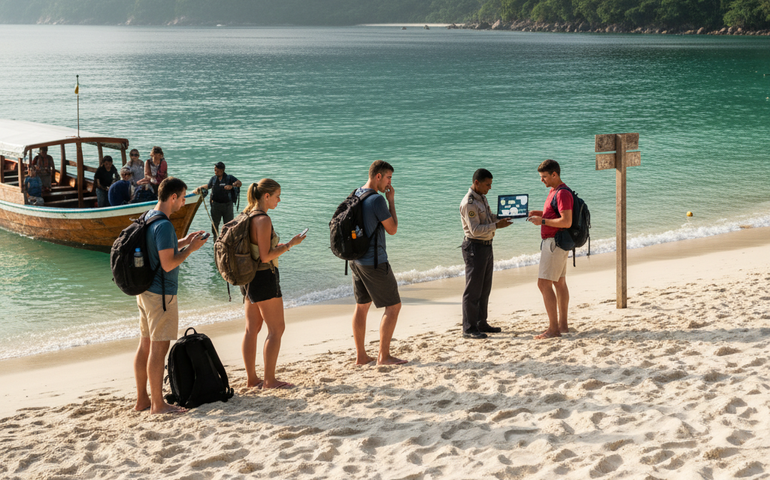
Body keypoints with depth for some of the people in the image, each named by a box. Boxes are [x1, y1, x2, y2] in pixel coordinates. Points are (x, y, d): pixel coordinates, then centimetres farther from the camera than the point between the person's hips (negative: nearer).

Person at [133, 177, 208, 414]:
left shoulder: (148, 217, 11)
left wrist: (183, 241, 17)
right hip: (161, 293, -10)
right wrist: (190, 249, -11)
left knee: (146, 345, 14)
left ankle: (142, 399, 22)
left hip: (145, 291, 10)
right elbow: (168, 264, -23)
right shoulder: (164, 225, -20)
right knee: (159, 348, -4)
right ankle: (157, 404, 2)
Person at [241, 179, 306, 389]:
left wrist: (280, 246, 16)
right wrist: (290, 244, -13)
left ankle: (251, 378, 19)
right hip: (264, 277, -9)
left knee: (252, 329, 13)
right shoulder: (263, 220, -19)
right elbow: (265, 256, -21)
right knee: (276, 329, 0)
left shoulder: (248, 216, 9)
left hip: (250, 277, 9)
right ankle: (269, 380, 2)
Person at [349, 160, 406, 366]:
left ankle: (361, 355, 19)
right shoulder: (377, 200, -19)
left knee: (361, 306, 15)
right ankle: (384, 356, 1)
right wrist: (392, 201, -4)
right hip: (375, 262, -9)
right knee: (393, 306, 1)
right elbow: (392, 229, -10)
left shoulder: (355, 195, 8)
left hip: (357, 260, 9)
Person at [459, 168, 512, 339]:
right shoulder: (468, 203, -18)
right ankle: (469, 328, -1)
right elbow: (475, 229, -23)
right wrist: (497, 225, -25)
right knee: (473, 290, -6)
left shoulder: (482, 197, 12)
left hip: (486, 246, 10)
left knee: (485, 288, 15)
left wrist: (502, 216, 4)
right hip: (475, 247, -10)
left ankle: (481, 324, 24)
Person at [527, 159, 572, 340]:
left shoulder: (562, 193, -19)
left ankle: (553, 328, -12)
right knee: (559, 283, 15)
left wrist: (542, 221, -20)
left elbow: (566, 221, -26)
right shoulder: (554, 191, 13)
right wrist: (540, 213, 11)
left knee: (544, 284, -12)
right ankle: (562, 324, 22)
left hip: (554, 243, -11)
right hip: (555, 242, 11)